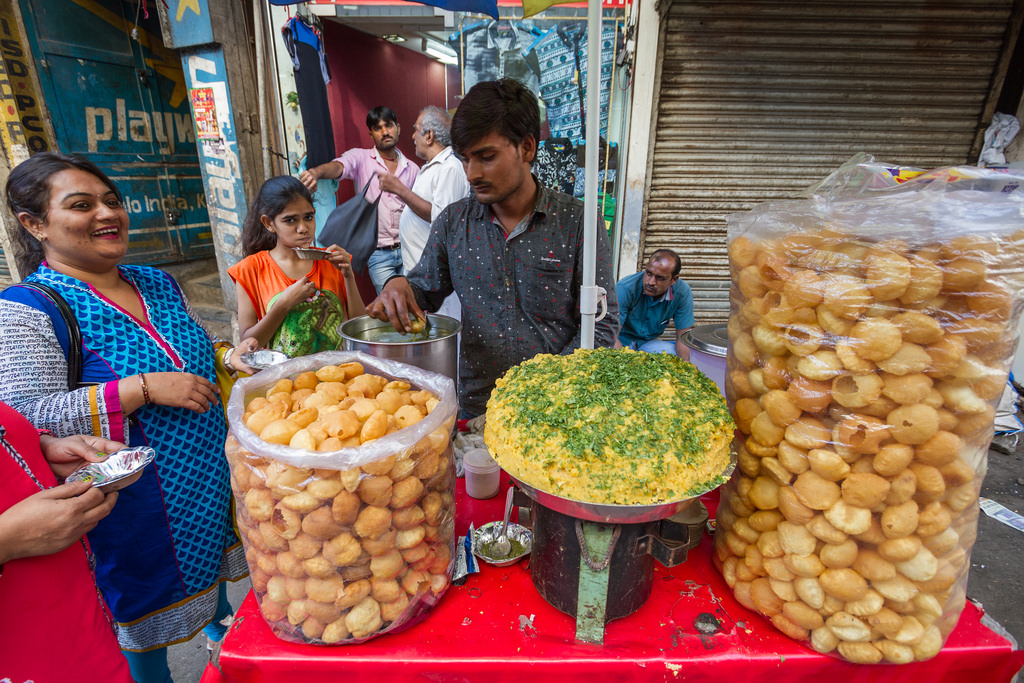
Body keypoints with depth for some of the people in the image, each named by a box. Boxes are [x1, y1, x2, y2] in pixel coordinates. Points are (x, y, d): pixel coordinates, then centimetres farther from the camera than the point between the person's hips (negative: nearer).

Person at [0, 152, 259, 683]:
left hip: (212, 475, 7)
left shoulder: (158, 283, 4)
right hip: (131, 500, -6)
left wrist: (227, 356, -6)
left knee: (212, 555, 29)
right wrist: (145, 388, -30)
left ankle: (221, 624, 56)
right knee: (146, 617, 15)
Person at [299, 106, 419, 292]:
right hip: (379, 255, -2)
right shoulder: (360, 158, 2)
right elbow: (338, 167, -20)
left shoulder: (412, 168, 11)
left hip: (408, 250, 2)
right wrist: (316, 172, -40)